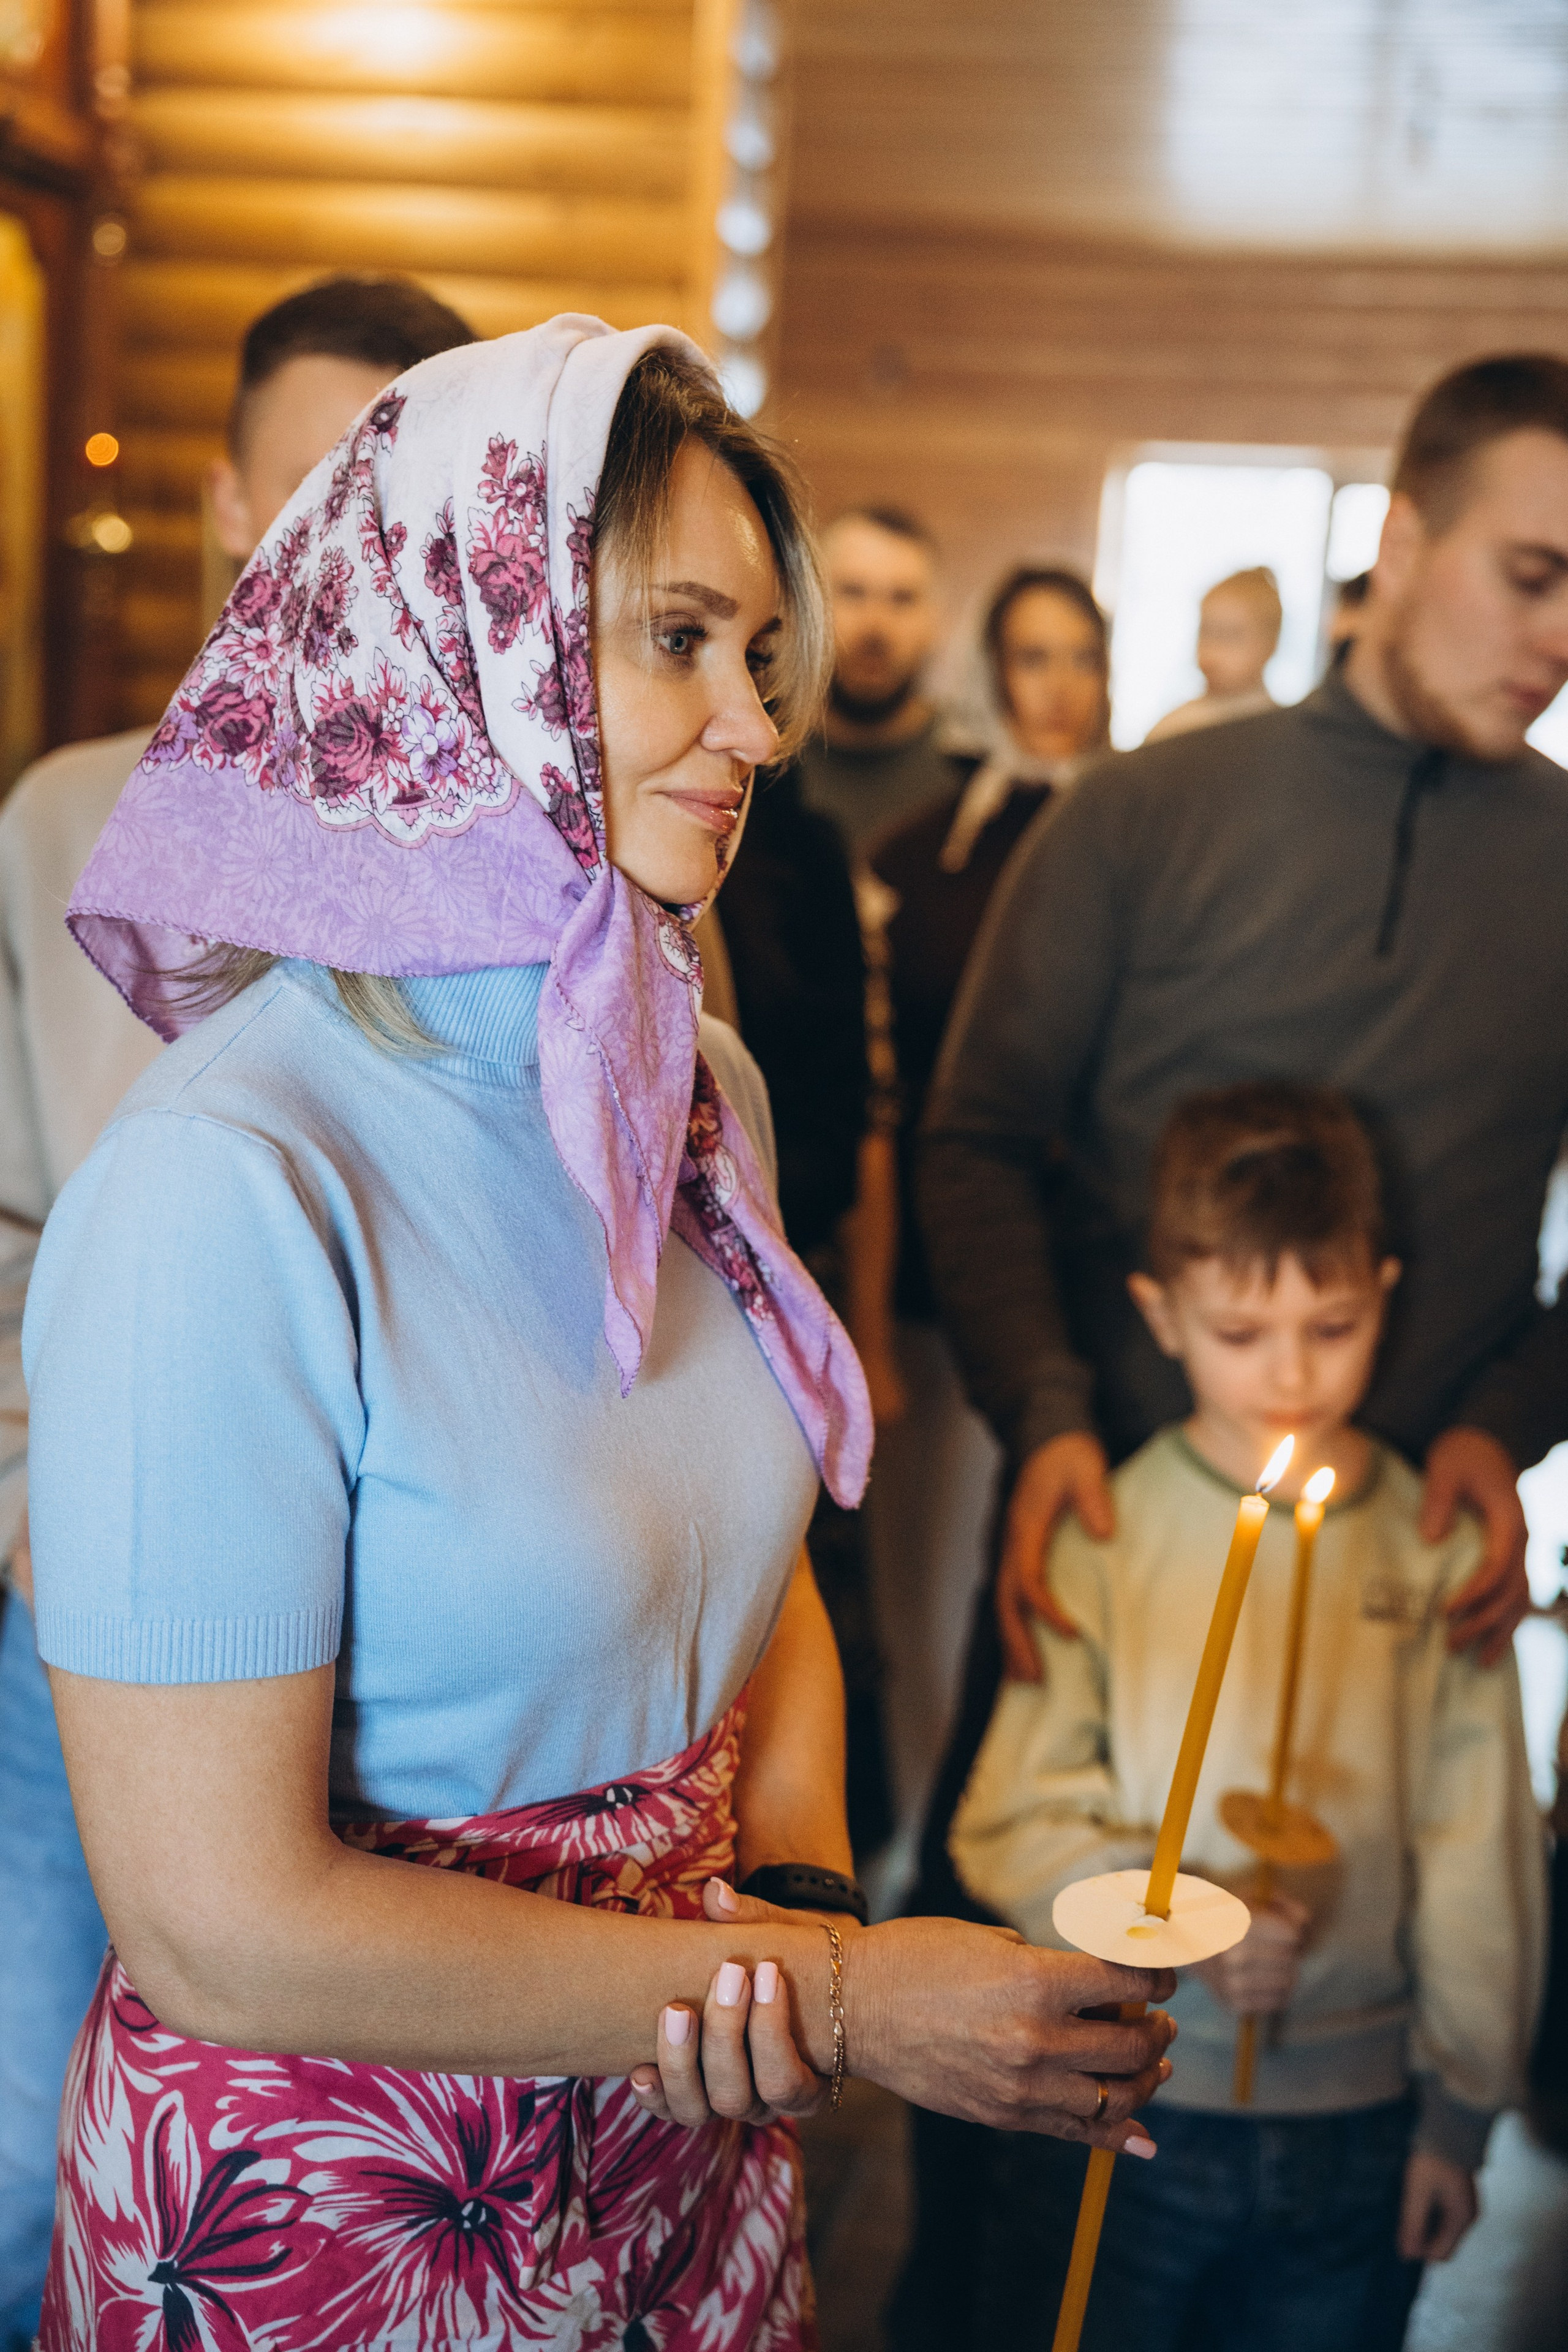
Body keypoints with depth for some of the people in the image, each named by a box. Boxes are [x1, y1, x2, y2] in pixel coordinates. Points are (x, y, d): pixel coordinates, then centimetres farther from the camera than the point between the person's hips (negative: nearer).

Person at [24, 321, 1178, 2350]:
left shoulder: (701, 1093, -2)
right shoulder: (225, 1188, -25)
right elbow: (219, 1925, -24)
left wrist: (803, 1885, -12)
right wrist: (845, 1998, -18)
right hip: (327, 2187, -6)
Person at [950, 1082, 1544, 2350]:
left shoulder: (1439, 1550, -4)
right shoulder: (1100, 1532, -9)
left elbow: (1477, 1851, 2)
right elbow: (1014, 1824, -8)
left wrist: (1461, 2109, 5)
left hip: (1357, 2127, 1)